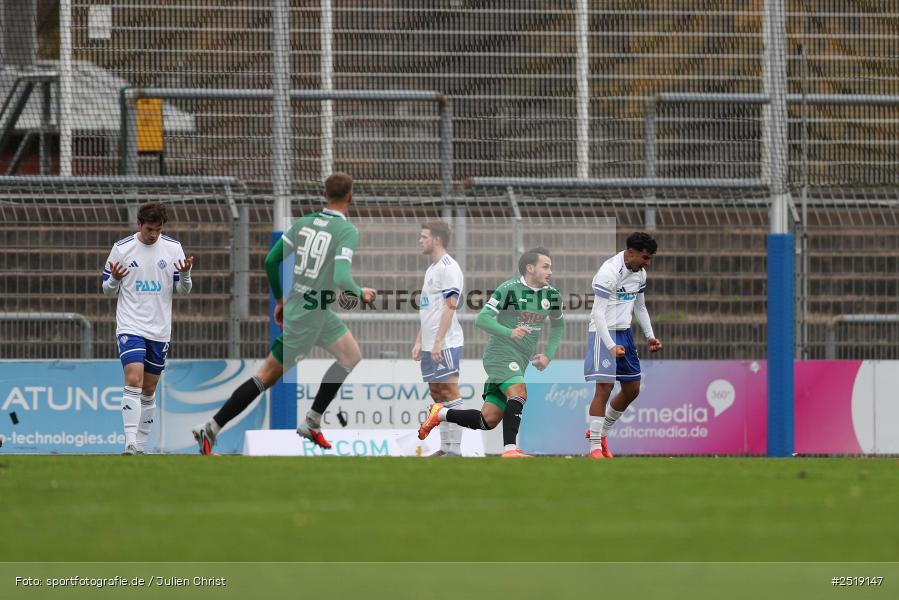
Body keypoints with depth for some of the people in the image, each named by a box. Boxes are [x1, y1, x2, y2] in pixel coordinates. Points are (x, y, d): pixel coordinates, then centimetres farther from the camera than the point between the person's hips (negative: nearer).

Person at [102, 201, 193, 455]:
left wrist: (185, 275, -15)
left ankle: (141, 446, 20)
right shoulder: (121, 248, -3)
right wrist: (114, 279, -18)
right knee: (133, 381, -19)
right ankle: (130, 445, -25)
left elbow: (183, 290, 7)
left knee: (149, 391, 9)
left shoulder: (173, 248, 3)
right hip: (130, 326, -3)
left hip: (159, 330, 3)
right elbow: (108, 290, 4)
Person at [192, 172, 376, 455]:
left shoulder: (303, 223, 3)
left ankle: (311, 423, 21)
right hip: (309, 314, -8)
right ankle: (210, 429, -1)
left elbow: (271, 261, 5)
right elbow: (341, 278, -27)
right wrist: (360, 293, -6)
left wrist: (280, 299, 18)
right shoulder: (348, 231, -16)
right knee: (268, 376, -1)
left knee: (352, 357, 19)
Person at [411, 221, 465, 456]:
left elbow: (450, 306, -17)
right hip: (430, 346, 10)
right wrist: (419, 342, 18)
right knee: (437, 394, 10)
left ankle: (454, 450, -9)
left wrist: (438, 342, -21)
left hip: (445, 345, -10)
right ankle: (445, 447, 14)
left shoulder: (448, 267, -11)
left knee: (449, 394, -9)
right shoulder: (431, 269, 18)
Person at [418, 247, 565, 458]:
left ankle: (440, 414, 21)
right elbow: (481, 319, -15)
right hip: (500, 353, -7)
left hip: (522, 361, 7)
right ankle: (510, 449, -32)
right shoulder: (509, 289, -11)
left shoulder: (552, 295, 8)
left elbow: (558, 326, 25)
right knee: (519, 392, -31)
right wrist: (509, 332, -29)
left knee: (488, 420, 1)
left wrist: (548, 355, 10)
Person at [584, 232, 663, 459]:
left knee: (632, 390, 11)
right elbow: (598, 313, -23)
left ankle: (601, 433, 27)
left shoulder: (640, 274, 7)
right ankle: (595, 447, -10)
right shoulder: (609, 272, -20)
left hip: (624, 333, 9)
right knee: (604, 388, -14)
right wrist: (611, 346, -29)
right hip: (604, 332, -9)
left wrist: (650, 336, 14)